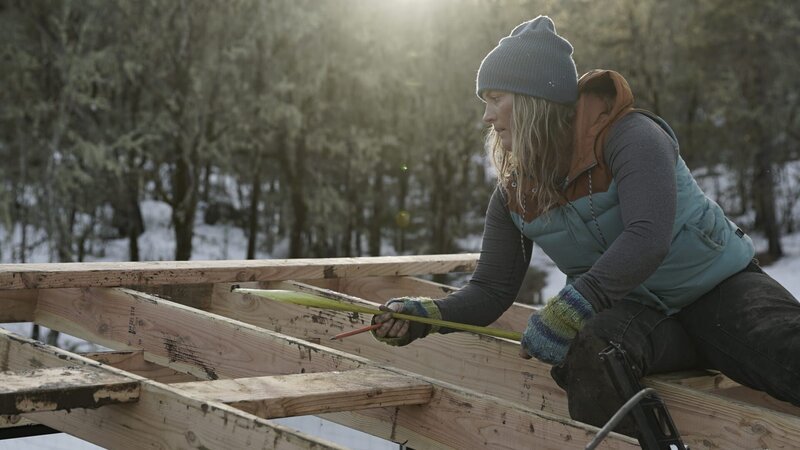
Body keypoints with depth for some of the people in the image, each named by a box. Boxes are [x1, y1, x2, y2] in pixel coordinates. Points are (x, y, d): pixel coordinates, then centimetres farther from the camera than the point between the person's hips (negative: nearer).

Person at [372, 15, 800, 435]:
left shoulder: (630, 137, -15)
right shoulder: (512, 194, 3)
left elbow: (647, 239, -29)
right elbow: (490, 290, 6)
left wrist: (565, 313, -35)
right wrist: (426, 315, -14)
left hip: (720, 290, -3)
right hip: (642, 313, 3)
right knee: (591, 353, -34)